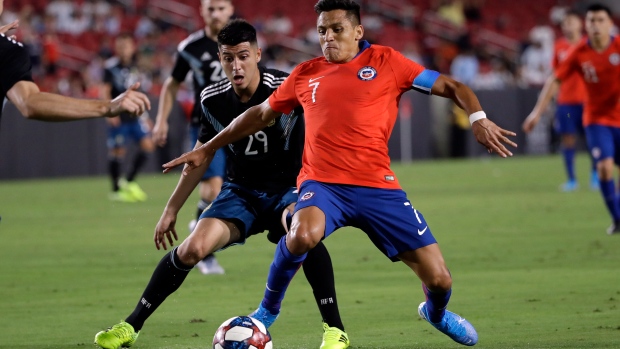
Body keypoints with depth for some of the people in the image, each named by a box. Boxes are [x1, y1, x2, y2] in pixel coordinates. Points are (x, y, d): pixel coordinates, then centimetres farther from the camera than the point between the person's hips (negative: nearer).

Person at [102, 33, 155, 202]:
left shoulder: (135, 66, 11)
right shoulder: (111, 67, -7)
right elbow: (105, 91, -12)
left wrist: (144, 115, 20)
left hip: (135, 115, 6)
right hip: (119, 117, -6)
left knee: (147, 145, -3)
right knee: (117, 151, -2)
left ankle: (129, 182, 10)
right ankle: (116, 190, 11)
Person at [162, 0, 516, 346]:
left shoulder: (385, 61, 5)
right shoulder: (305, 74, 13)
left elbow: (451, 87, 6)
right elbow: (261, 113, 27)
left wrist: (478, 118, -14)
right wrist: (208, 148, 31)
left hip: (378, 186, 0)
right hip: (322, 184, 0)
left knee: (439, 278, -3)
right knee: (303, 234, -37)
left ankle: (436, 312, 36)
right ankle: (267, 312, -11)